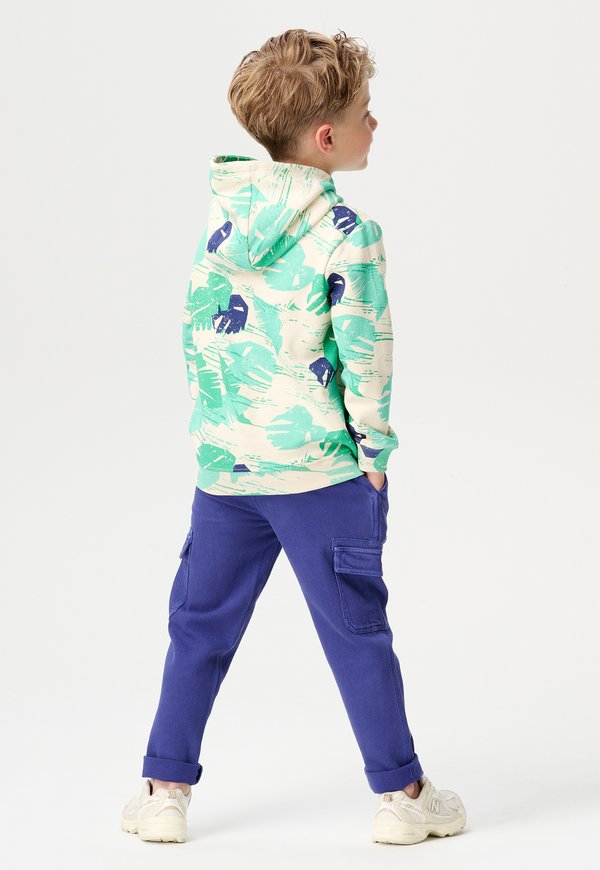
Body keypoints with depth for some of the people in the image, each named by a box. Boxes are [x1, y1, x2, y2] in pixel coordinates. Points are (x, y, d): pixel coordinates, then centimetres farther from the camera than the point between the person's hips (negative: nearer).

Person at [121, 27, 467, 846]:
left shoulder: (226, 208, 3)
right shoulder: (347, 231, -14)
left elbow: (196, 320, 9)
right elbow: (366, 350, -15)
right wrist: (372, 445, -4)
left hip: (224, 462, 5)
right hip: (320, 469, -5)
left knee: (200, 625, 14)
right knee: (355, 630, 6)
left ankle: (166, 790, 19)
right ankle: (400, 795, 17)